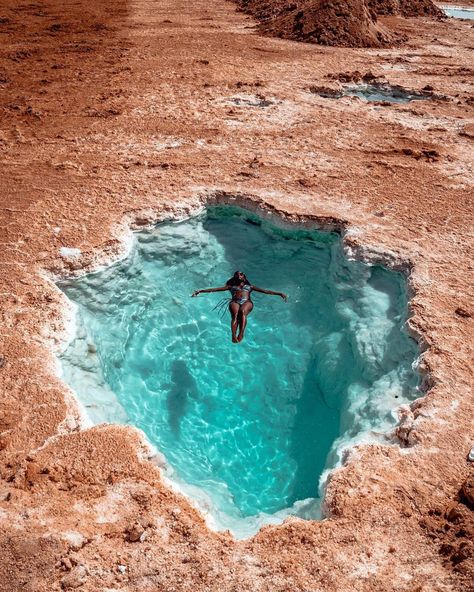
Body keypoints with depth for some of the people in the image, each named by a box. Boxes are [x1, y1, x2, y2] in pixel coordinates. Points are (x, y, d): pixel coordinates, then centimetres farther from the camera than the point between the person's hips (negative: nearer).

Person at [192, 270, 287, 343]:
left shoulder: (250, 286, 34)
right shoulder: (231, 286, 34)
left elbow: (265, 291, 24)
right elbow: (215, 289, 26)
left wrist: (279, 293, 13)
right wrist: (200, 291, 16)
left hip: (247, 302, 0)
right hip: (234, 302, 0)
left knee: (242, 311, -38)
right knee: (235, 314, -36)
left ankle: (241, 334, -56)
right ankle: (233, 335, -59)